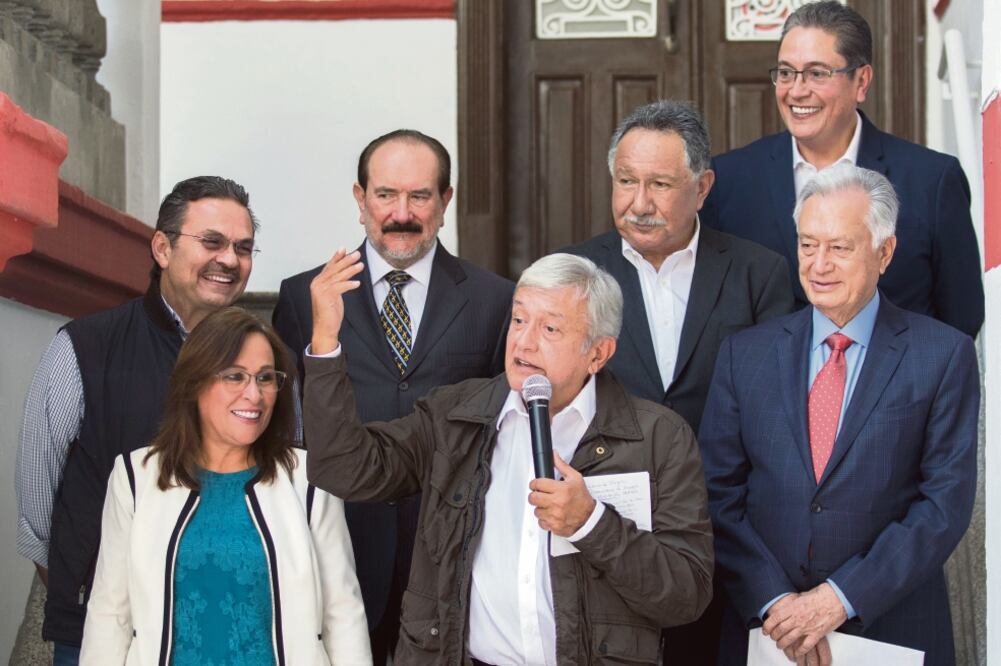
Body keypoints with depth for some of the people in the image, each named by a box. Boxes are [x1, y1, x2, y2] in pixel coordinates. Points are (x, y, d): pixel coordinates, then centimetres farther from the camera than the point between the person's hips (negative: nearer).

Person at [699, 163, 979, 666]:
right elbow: (719, 493, 0)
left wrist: (842, 597, -15)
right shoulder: (744, 353, 4)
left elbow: (946, 501, -8)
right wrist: (772, 599, -12)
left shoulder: (944, 356, -3)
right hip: (765, 626, 2)